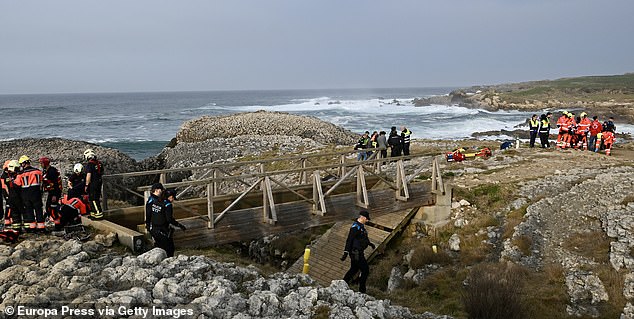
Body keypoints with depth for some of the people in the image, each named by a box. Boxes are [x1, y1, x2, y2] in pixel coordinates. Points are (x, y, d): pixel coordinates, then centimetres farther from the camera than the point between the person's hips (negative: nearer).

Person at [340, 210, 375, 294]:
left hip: (359, 252, 10)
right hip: (356, 253, -10)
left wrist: (370, 243, 38)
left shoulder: (361, 226, 10)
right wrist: (346, 253, -29)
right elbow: (349, 240, -25)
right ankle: (362, 290, 5)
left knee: (354, 269, 20)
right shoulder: (355, 227, -21)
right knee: (365, 270, -4)